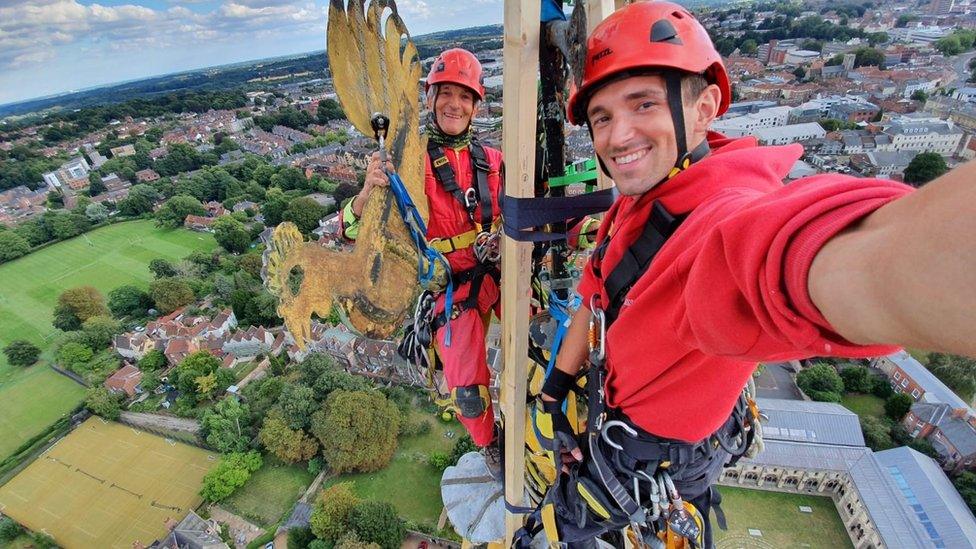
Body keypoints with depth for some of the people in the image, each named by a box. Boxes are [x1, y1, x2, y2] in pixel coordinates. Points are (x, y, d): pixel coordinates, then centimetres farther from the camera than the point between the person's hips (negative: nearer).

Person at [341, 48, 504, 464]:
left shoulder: (490, 160, 7)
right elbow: (353, 230, -11)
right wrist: (368, 191, -31)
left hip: (500, 270, 4)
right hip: (452, 286, -3)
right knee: (468, 389, 1)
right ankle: (489, 443, 37)